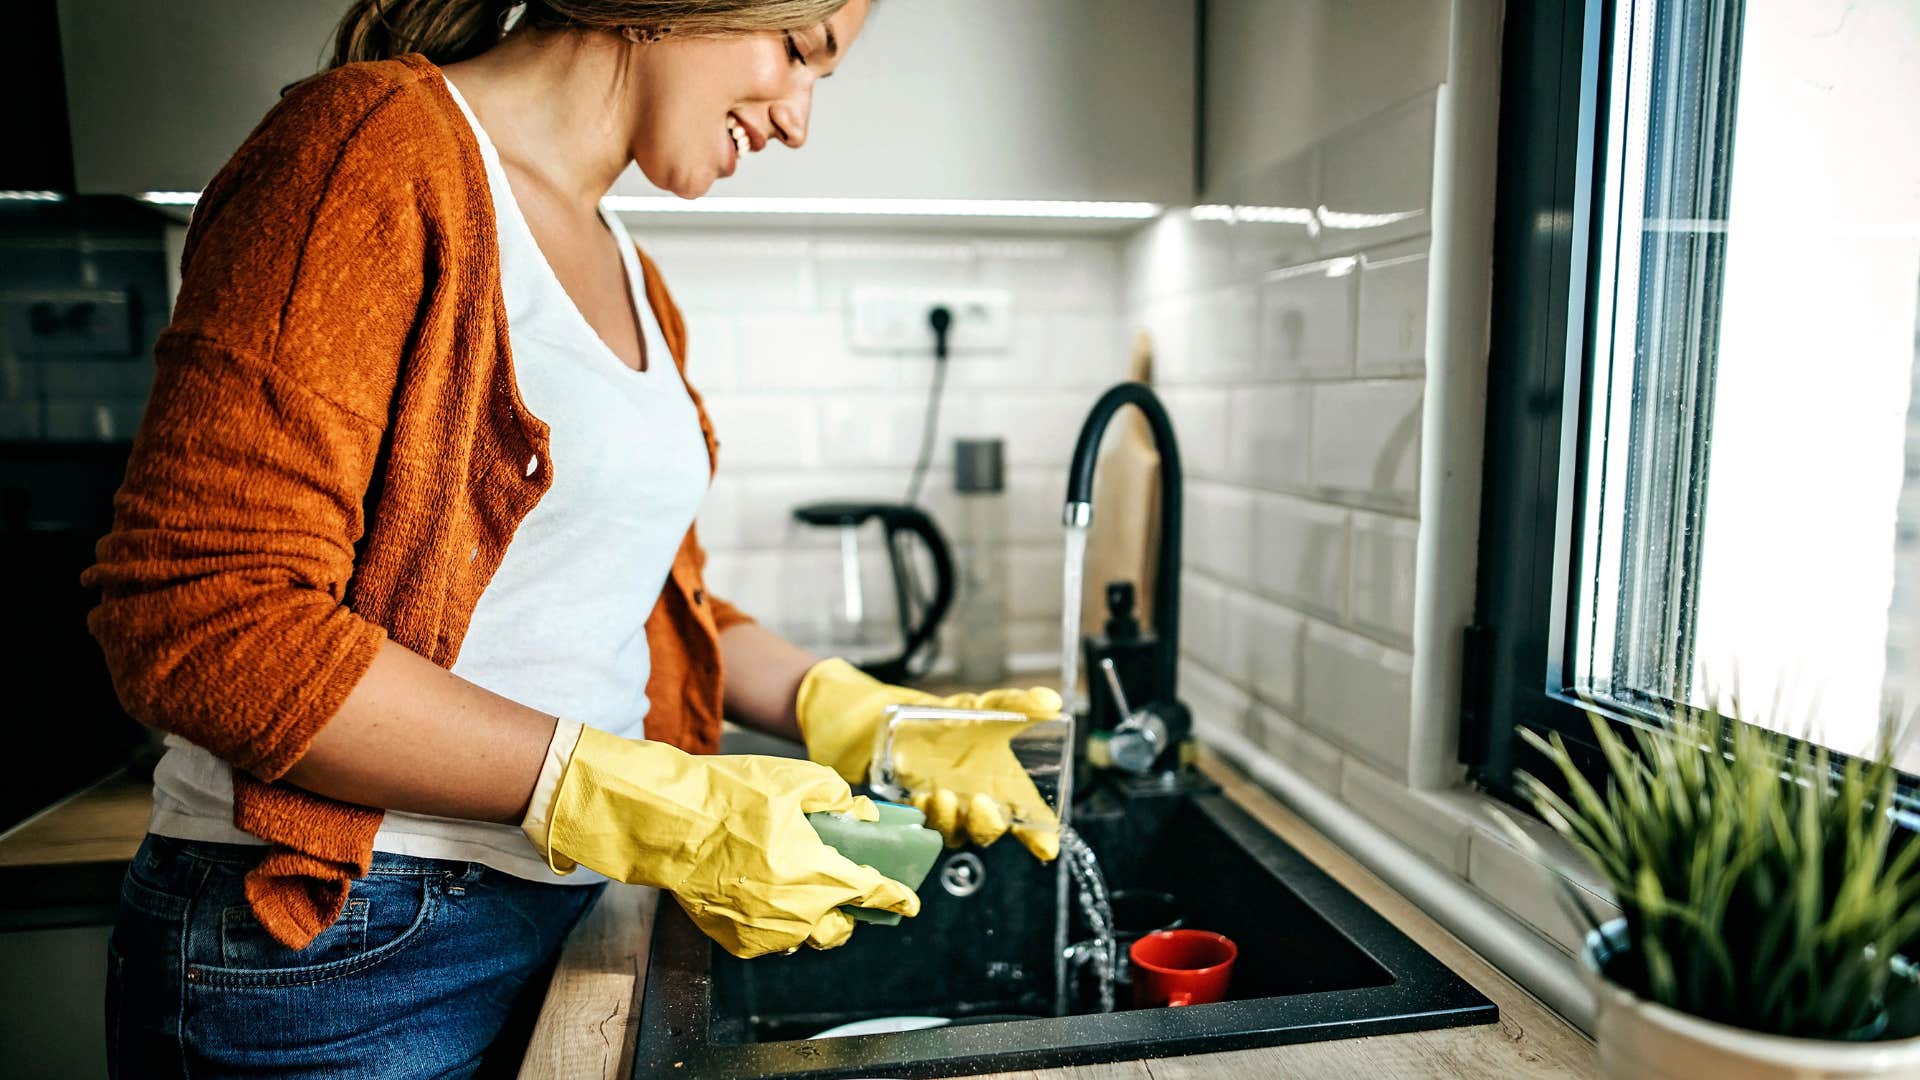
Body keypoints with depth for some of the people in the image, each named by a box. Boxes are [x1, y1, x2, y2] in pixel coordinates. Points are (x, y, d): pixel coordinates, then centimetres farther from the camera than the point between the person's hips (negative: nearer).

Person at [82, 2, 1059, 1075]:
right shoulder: (376, 145, -14)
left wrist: (855, 714, -1)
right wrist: (640, 806, -24)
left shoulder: (632, 278, 11)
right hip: (329, 950, -7)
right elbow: (204, 617, -22)